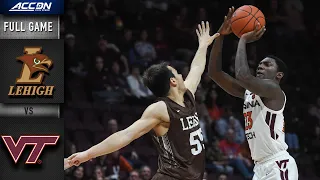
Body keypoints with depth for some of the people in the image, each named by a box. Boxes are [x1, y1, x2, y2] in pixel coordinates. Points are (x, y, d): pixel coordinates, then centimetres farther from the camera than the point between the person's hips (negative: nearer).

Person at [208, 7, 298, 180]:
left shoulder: (274, 91, -9)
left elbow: (243, 76, -27)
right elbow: (214, 72, 11)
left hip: (278, 165, -9)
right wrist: (220, 36, 2)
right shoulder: (248, 92, 16)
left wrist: (243, 41, -13)